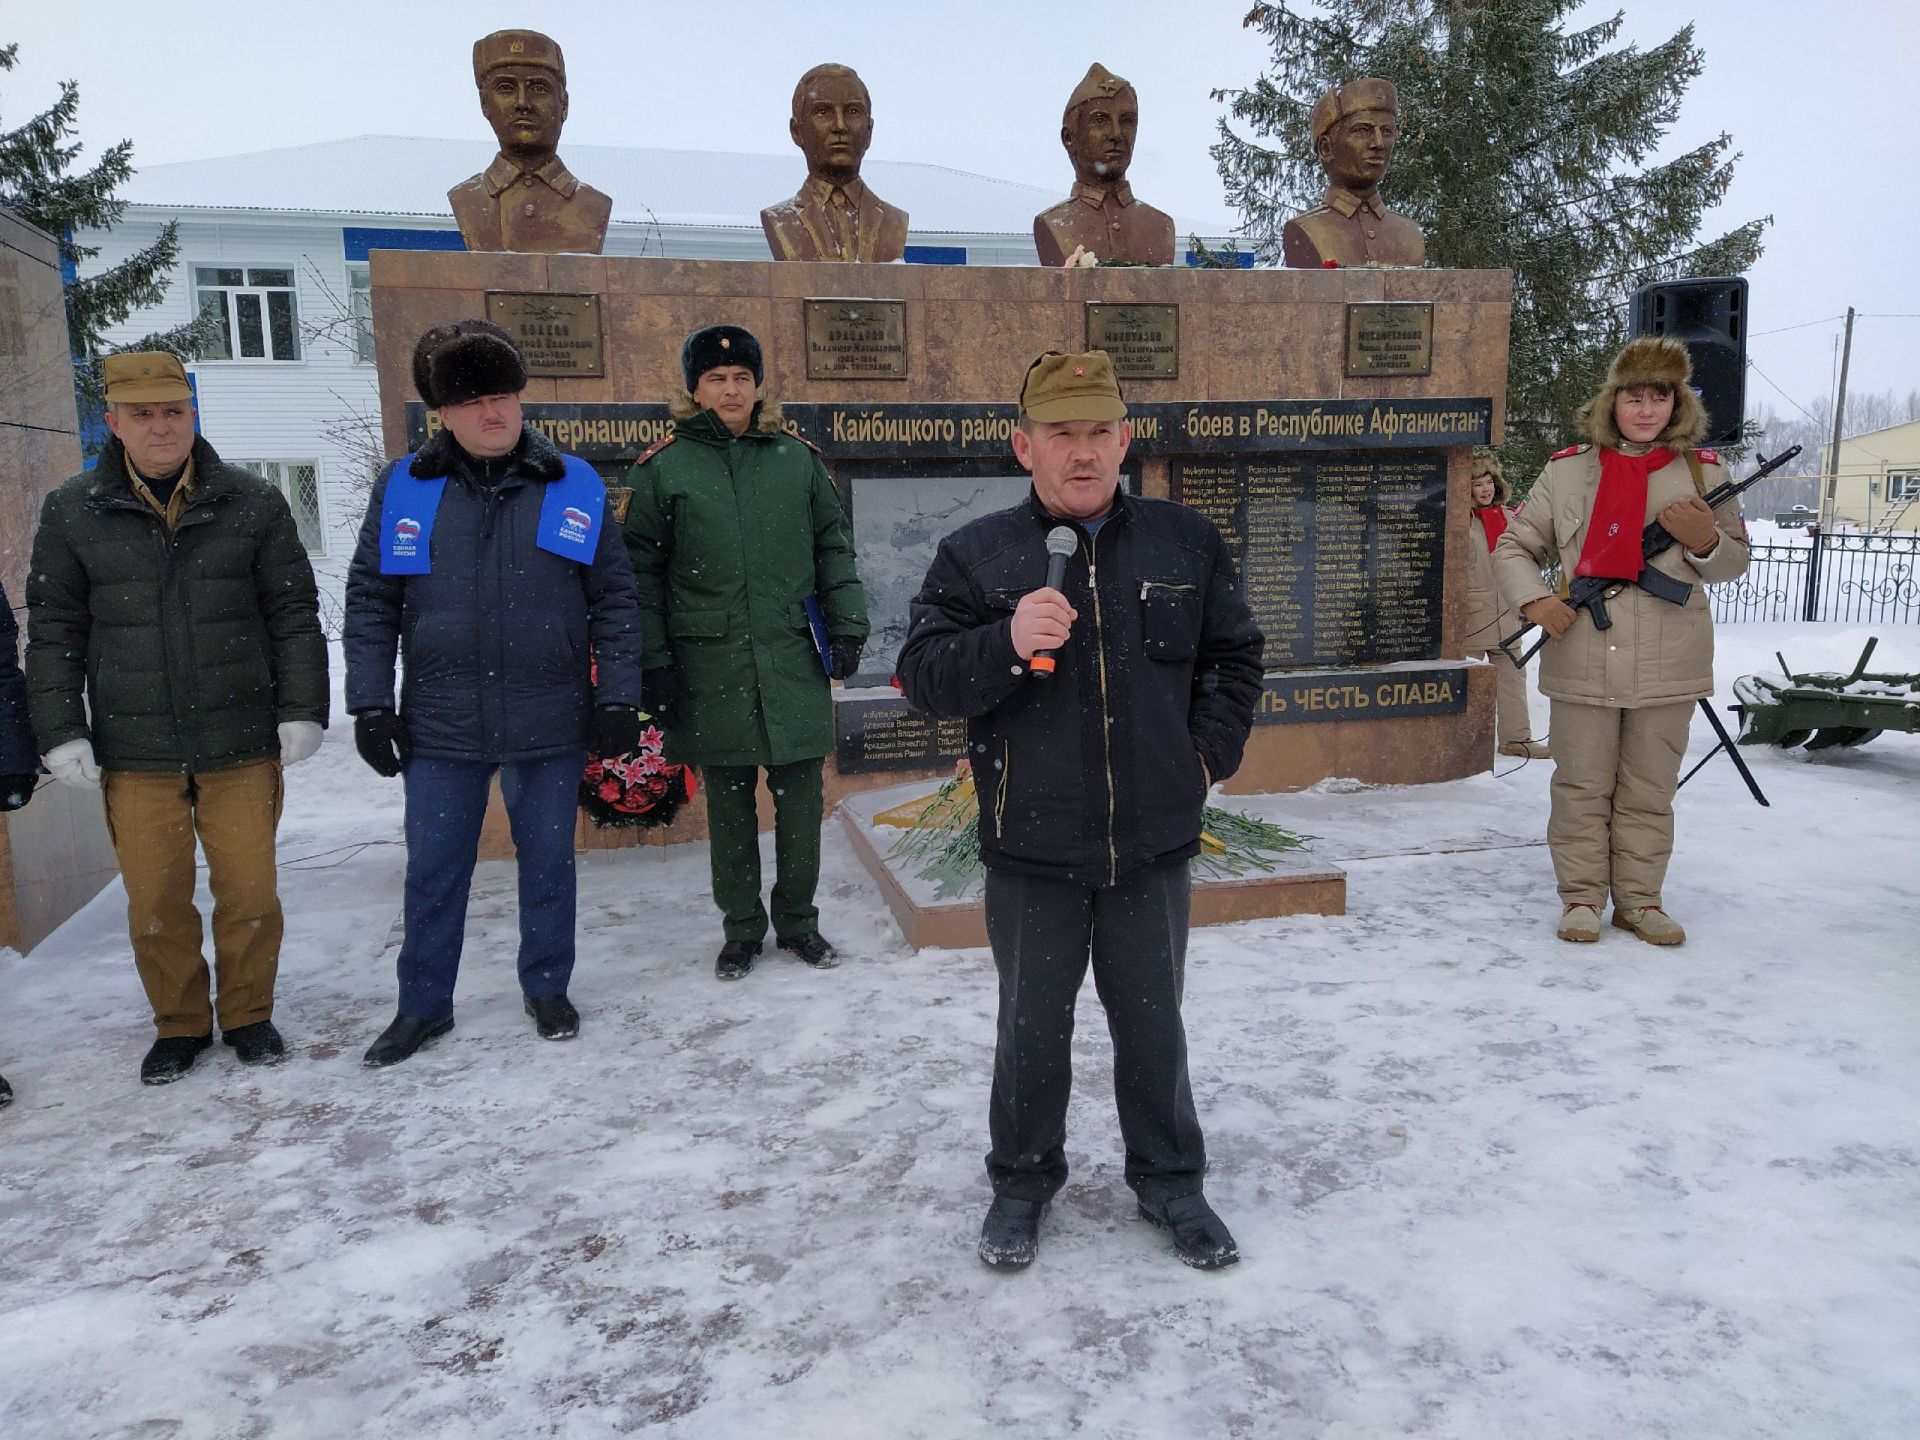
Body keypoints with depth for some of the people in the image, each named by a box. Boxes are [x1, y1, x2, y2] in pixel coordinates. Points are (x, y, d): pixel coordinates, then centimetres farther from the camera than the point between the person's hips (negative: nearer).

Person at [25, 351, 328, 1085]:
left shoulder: (252, 502, 1)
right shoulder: (70, 512, 4)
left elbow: (293, 613, 3)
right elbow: (54, 631, 6)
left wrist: (301, 711, -2)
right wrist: (60, 731, 0)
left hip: (242, 744, -1)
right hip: (134, 753, 1)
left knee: (250, 892, 5)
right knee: (155, 903, 8)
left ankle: (248, 1014, 26)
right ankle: (179, 1025, 27)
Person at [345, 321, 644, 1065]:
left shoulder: (575, 487, 0)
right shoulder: (403, 488, 1)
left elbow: (614, 599, 1)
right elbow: (371, 603, 4)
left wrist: (619, 697, -4)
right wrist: (371, 704, -1)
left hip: (551, 723, 0)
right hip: (440, 725, 1)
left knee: (548, 862, 12)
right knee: (433, 870, 11)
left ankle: (548, 989, 30)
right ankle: (424, 1004, 28)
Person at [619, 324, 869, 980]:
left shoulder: (797, 459, 6)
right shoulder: (662, 468, 1)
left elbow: (834, 547, 12)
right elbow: (642, 573, 2)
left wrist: (847, 627, 4)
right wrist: (652, 662, -2)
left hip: (794, 663, 1)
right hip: (710, 669, -1)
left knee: (801, 798, 7)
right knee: (729, 804, 10)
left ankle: (798, 919, 25)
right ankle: (741, 926, 25)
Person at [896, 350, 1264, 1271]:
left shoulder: (1186, 542, 3)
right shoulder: (976, 556, -5)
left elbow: (1235, 657, 14)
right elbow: (921, 677, -10)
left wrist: (1209, 751, 3)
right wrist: (1006, 642, -26)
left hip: (1152, 846, 2)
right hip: (1031, 849, -1)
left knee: (1152, 1023, 16)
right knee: (1032, 1027, 15)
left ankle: (1170, 1180, 36)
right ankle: (1022, 1181, 36)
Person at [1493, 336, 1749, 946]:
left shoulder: (1703, 472, 7)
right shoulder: (1568, 469, 4)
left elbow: (1736, 561, 13)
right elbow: (1514, 545, 10)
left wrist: (1706, 542, -10)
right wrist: (1533, 598, -8)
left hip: (1667, 664, 1)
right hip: (1582, 661, -1)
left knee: (1650, 791, 10)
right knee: (1582, 788, 6)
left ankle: (1640, 899, 21)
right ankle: (1581, 898, 17)